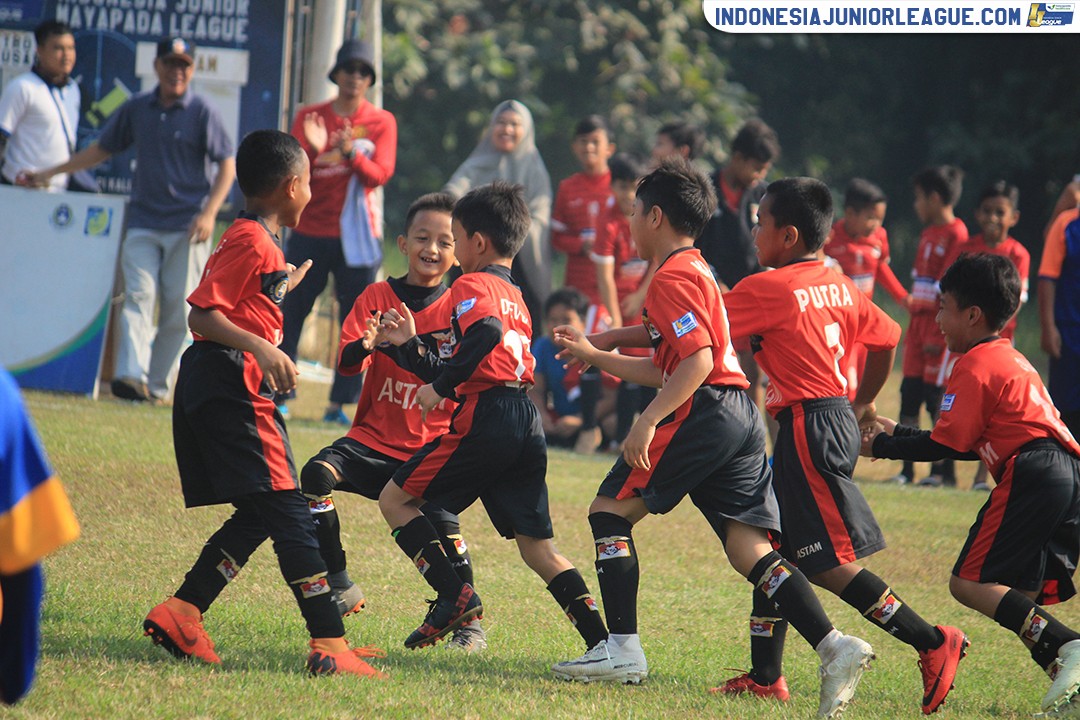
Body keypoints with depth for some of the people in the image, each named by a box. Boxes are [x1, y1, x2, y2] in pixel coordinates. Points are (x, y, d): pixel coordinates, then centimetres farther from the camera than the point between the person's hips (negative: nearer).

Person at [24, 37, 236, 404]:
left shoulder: (202, 112, -1)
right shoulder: (136, 109, 11)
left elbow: (227, 165, -1)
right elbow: (102, 149, 22)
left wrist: (209, 213, -14)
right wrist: (51, 173, 22)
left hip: (187, 227, -3)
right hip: (142, 224, 3)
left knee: (178, 310, -2)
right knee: (138, 297, -12)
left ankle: (157, 383, 6)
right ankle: (131, 375, -24)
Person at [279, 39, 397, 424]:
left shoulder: (382, 122, 4)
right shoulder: (309, 117, 6)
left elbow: (380, 174, -7)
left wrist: (350, 152, -24)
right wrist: (312, 149, -21)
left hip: (357, 237, -1)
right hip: (310, 233, 1)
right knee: (289, 315, 0)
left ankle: (340, 403, 1)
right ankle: (279, 396, 6)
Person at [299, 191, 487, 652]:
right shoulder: (378, 297, 3)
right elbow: (345, 364, -6)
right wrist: (366, 345, -30)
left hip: (430, 445, -2)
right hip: (374, 437, 2)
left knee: (442, 524, -21)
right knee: (317, 475, -22)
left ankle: (469, 623, 1)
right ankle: (340, 588, -8)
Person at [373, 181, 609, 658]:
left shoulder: (472, 285, 0)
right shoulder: (516, 299, 27)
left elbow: (486, 333, -24)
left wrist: (441, 386, -18)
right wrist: (408, 346, 33)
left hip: (486, 419, -8)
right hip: (527, 424, 8)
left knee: (395, 500, 5)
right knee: (537, 546, 9)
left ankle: (455, 596, -7)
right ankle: (603, 644, -2)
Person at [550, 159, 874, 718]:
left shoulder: (673, 277, -6)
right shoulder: (695, 271, 26)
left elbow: (698, 360, -19)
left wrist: (649, 420, -22)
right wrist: (592, 354, 33)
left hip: (703, 414, -9)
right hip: (740, 419, 10)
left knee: (610, 510, 1)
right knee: (749, 548, 1)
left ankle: (622, 649, -4)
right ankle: (835, 648, -15)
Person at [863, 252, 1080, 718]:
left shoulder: (974, 366, -1)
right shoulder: (1010, 359, 28)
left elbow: (948, 446, -4)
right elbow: (975, 443, 29)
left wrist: (882, 447, 9)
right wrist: (897, 433, 33)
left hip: (1032, 472, -10)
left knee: (970, 582, -11)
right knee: (1020, 596, 10)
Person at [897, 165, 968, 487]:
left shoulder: (956, 234, -11)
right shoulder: (927, 234, 17)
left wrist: (940, 336, -18)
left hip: (940, 327, -8)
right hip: (918, 323, 8)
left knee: (939, 398, -5)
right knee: (909, 394, 5)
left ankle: (945, 470, 1)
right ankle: (907, 469, 9)